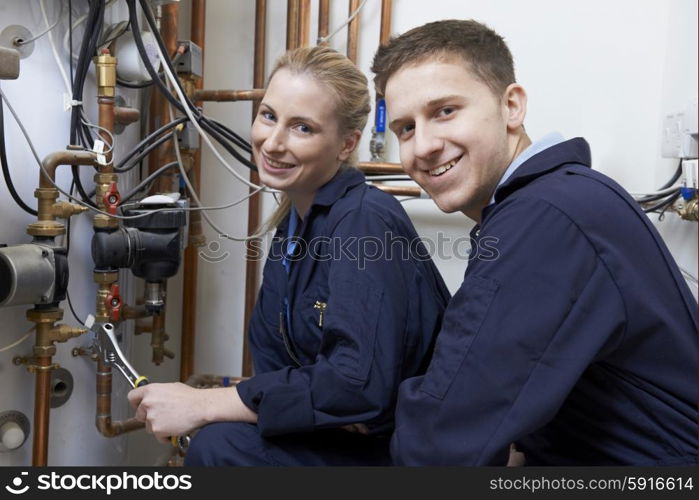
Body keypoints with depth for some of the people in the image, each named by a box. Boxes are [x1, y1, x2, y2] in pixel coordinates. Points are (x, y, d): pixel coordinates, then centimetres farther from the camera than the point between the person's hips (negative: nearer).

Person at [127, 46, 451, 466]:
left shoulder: (366, 221, -21)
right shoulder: (294, 221, 5)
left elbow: (362, 385, -30)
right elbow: (271, 350, 2)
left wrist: (203, 404, -22)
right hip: (340, 431, 7)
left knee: (221, 445, -22)